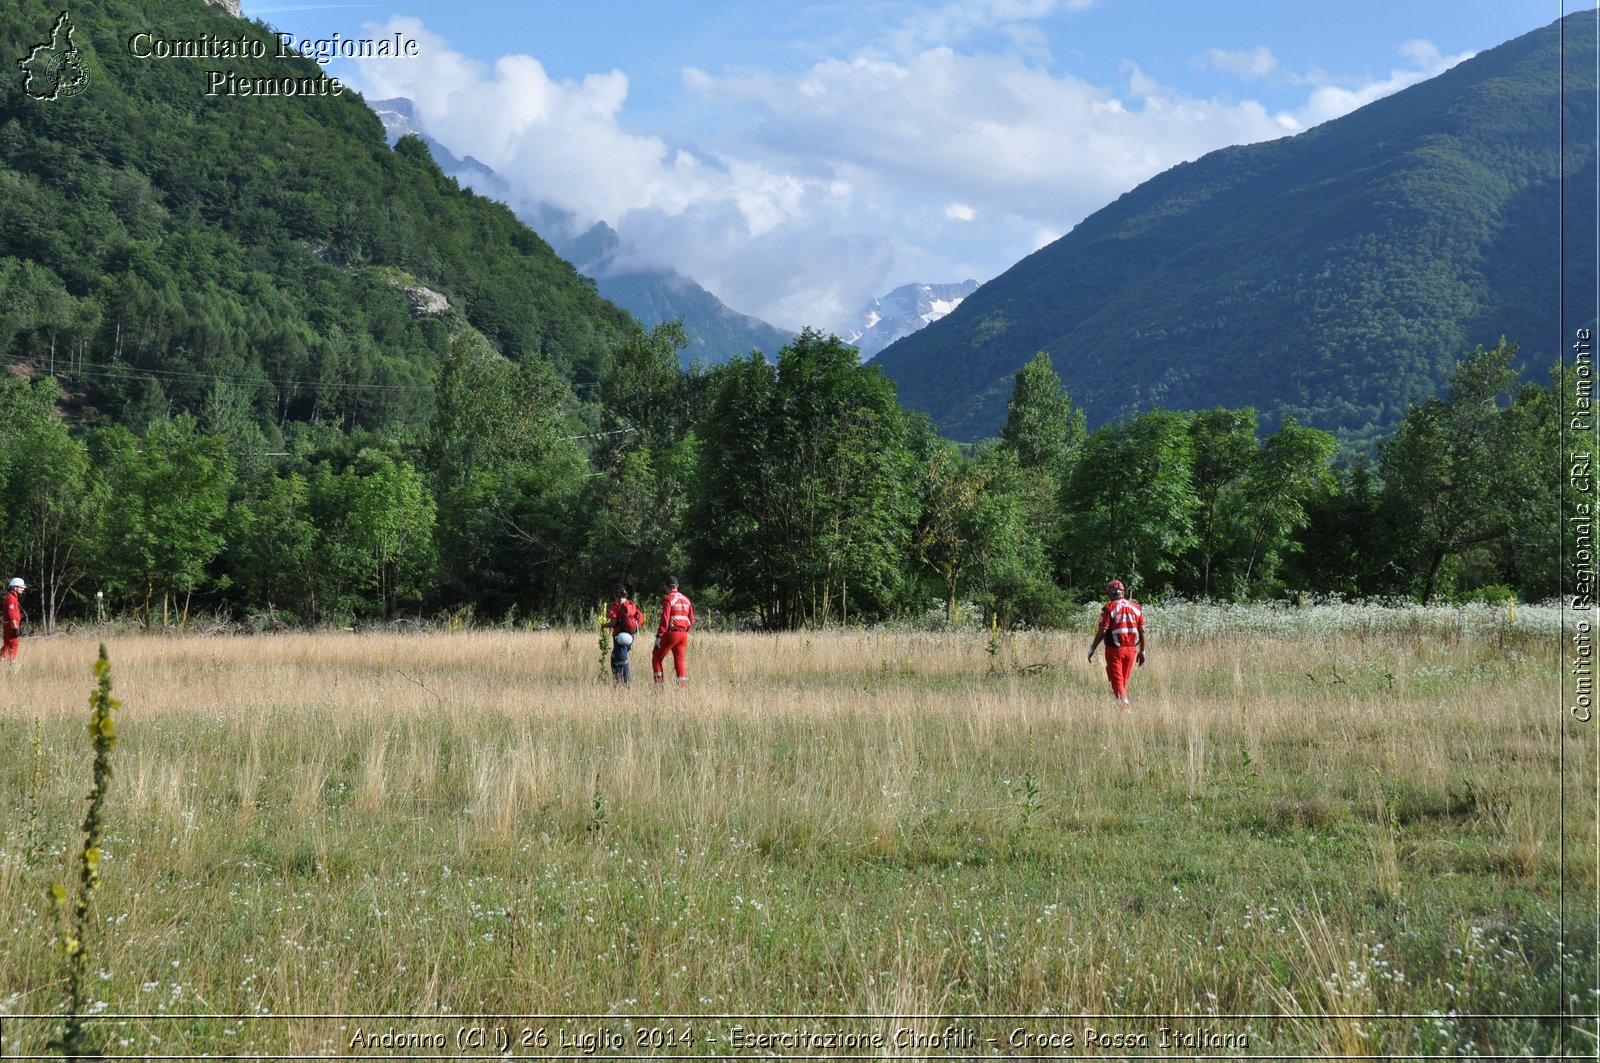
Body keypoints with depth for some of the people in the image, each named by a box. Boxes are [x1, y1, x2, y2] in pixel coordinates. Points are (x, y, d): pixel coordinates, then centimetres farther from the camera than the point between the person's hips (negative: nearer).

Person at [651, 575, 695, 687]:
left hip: (670, 634, -6)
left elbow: (664, 620, -16)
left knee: (656, 659, 5)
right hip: (683, 635, 6)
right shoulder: (686, 600, 12)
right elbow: (691, 620, 14)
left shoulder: (668, 599, -9)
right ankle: (683, 687, 2)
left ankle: (660, 685, -4)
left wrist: (658, 636, -14)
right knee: (679, 662, 9)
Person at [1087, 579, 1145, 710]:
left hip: (1115, 649, -5)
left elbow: (1102, 631, -14)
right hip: (1131, 649, 5)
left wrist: (1092, 648, -4)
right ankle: (1124, 704, 23)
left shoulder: (1109, 608, -9)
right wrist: (1142, 651, 13)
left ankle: (1125, 707, -17)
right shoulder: (1136, 607, 6)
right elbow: (1142, 631, 5)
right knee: (1124, 682, 17)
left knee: (1117, 682, -3)